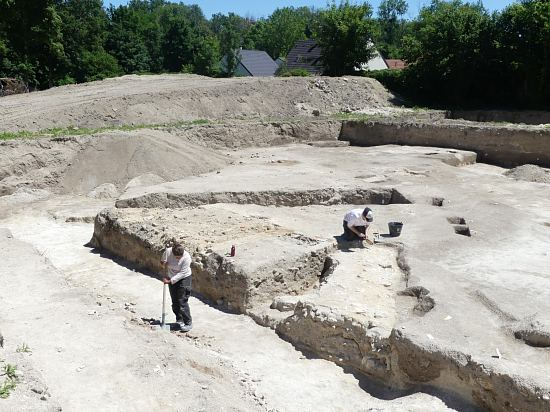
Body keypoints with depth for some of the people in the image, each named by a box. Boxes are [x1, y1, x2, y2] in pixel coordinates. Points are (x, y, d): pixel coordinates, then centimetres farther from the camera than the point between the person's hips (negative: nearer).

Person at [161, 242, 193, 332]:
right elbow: (163, 261, 3)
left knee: (182, 301, -9)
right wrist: (163, 264, -21)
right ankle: (179, 321, 26)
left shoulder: (187, 257, -27)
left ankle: (188, 323, 0)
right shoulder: (167, 252, -18)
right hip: (171, 278, 4)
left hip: (183, 278, -4)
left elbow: (182, 273, -24)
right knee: (175, 301, 10)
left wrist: (170, 280, -25)